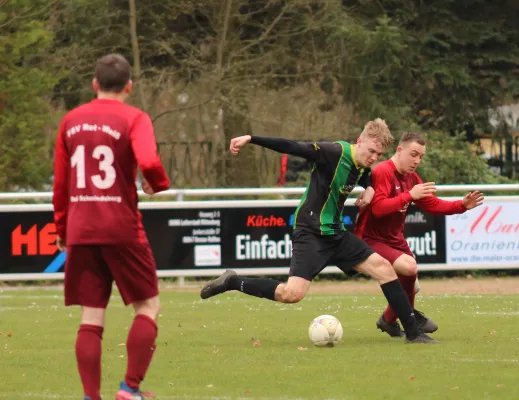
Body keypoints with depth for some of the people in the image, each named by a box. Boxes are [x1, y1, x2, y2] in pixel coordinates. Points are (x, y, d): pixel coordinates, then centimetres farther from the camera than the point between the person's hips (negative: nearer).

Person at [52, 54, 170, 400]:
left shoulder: (72, 121, 10)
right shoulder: (133, 119, -6)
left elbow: (61, 181, 14)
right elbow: (149, 162, -22)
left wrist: (63, 228, 23)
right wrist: (160, 185, 0)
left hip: (80, 232, 4)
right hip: (121, 229, -4)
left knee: (91, 318, 6)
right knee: (148, 306, 8)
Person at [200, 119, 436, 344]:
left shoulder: (363, 167, 7)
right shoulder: (335, 153, -17)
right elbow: (292, 148, -22)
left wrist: (369, 189, 9)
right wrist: (251, 139, -29)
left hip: (336, 234, 8)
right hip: (310, 233, -8)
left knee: (383, 267, 2)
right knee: (292, 294, -23)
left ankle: (413, 333, 10)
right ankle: (232, 283, -4)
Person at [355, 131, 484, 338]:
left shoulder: (411, 178, 9)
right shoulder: (382, 172, -19)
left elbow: (433, 204, 12)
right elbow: (378, 208, -29)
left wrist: (462, 205, -2)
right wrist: (410, 195, -32)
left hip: (395, 240, 9)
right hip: (371, 241, -9)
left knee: (410, 286, 12)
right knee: (409, 266, -30)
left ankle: (389, 320, 40)